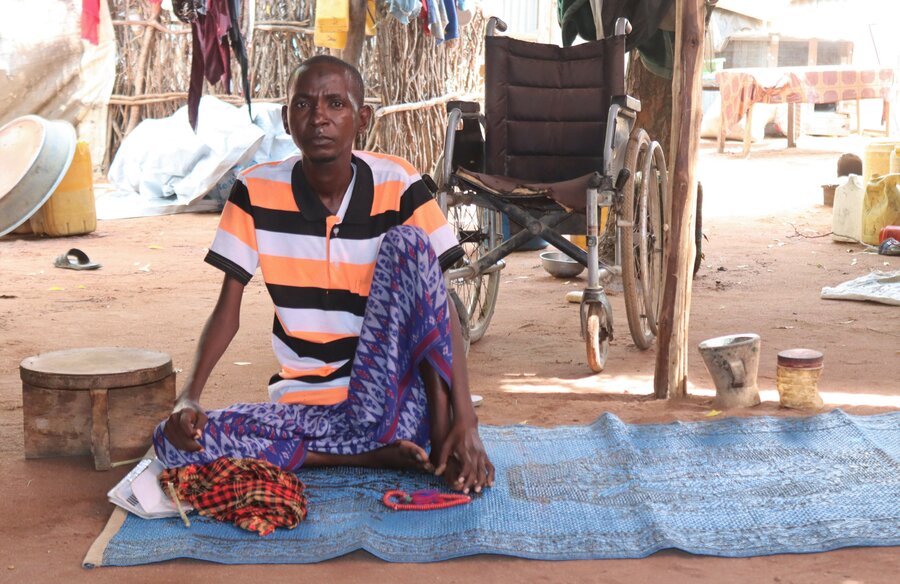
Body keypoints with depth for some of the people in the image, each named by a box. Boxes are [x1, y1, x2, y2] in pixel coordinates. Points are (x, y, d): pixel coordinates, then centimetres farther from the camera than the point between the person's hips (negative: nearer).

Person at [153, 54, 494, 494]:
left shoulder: (398, 186, -6)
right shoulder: (256, 192, -2)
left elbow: (441, 307, -9)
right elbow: (227, 312, 0)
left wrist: (465, 421, -20)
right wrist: (188, 399, -17)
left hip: (395, 400, -2)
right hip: (302, 404, 3)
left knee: (408, 243, -22)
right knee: (173, 441, -22)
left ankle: (440, 430, -18)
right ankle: (377, 453, -17)